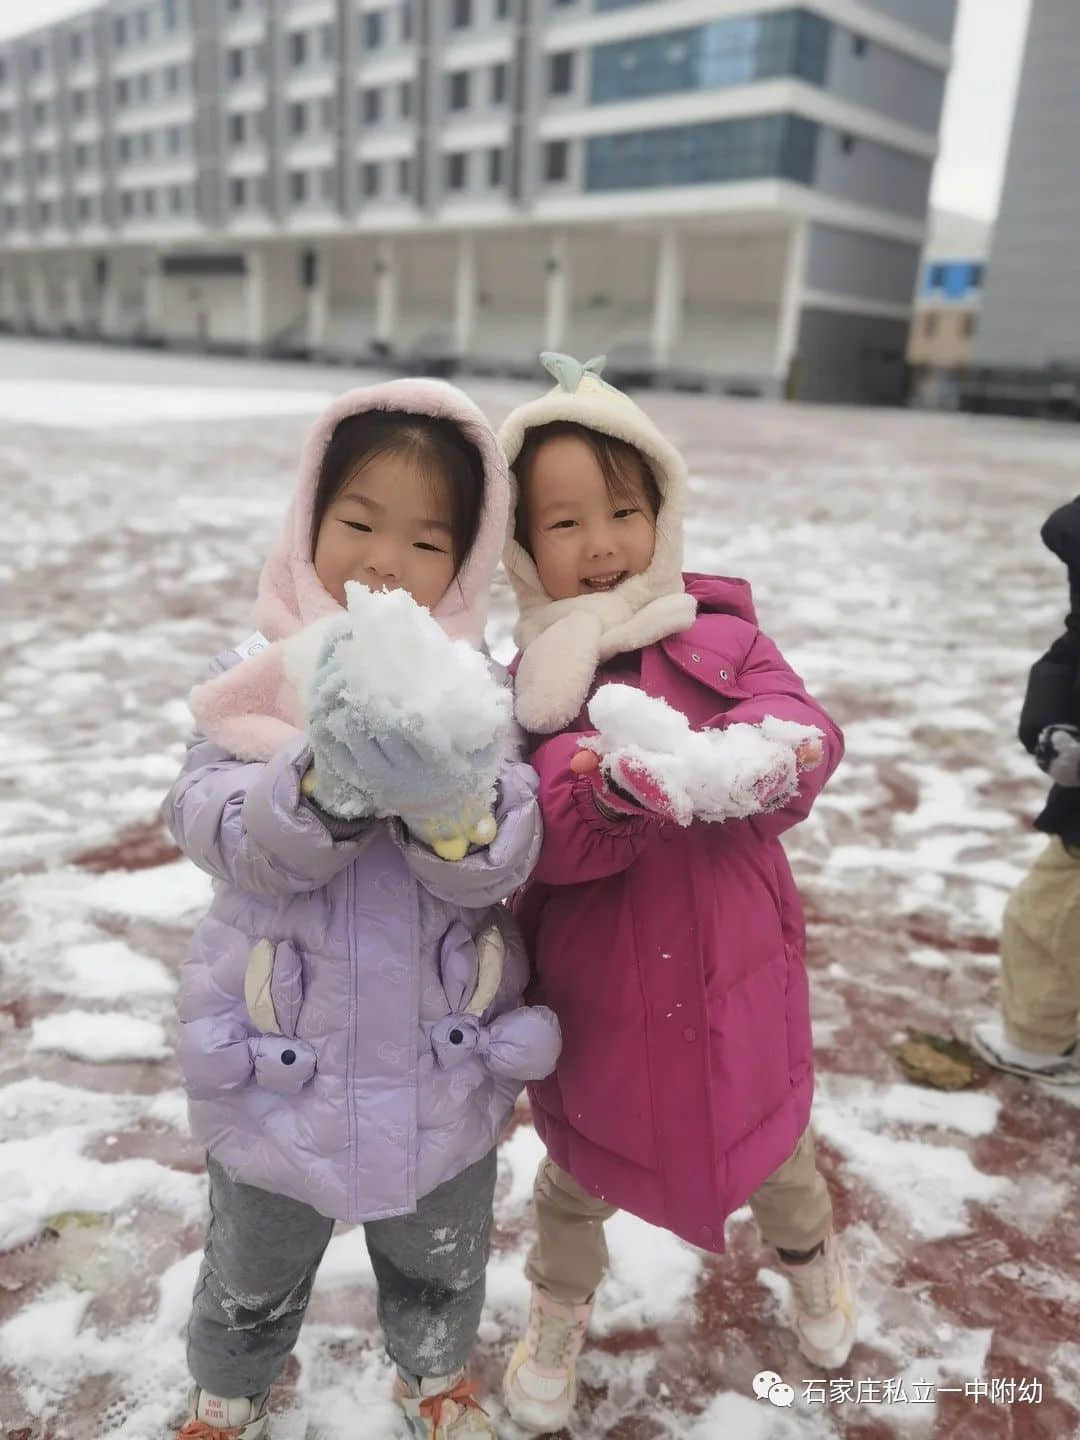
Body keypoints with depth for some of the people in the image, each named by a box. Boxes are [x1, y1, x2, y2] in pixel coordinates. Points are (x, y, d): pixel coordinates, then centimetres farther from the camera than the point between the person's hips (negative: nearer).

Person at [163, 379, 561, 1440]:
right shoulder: (256, 676, -11)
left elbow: (496, 868, -21)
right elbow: (221, 836, -24)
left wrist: (447, 788, -41)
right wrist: (325, 782, -42)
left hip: (442, 1067, 1)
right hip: (278, 1067, 0)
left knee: (440, 1268, 28)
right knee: (252, 1281, 26)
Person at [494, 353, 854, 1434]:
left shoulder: (722, 635, -8)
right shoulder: (533, 682, -10)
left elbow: (806, 736, -20)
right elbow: (539, 837, -21)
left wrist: (756, 764, -41)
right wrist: (614, 790, -40)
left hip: (734, 978, 1)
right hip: (596, 994, 0)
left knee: (772, 1145, 24)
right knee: (579, 1174, 21)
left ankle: (811, 1260, 60)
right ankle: (557, 1318, 53)